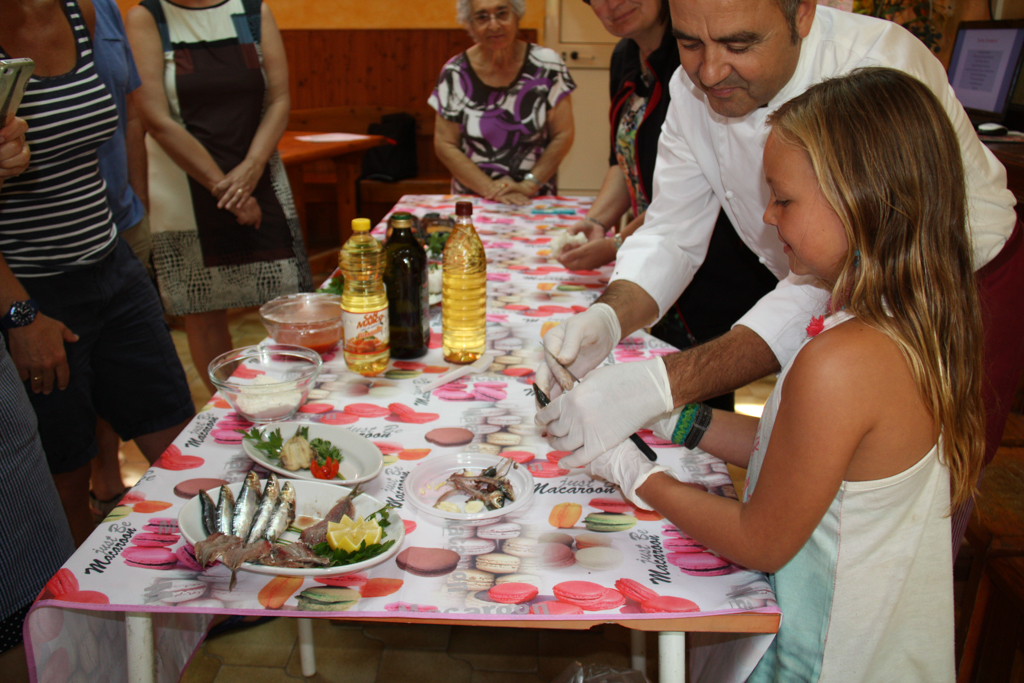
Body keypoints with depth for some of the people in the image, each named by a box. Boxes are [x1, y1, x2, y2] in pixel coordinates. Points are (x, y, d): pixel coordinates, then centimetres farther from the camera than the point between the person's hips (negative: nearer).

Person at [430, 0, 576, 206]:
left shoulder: (547, 64, -1)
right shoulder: (455, 73, -1)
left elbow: (563, 135, 0)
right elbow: (445, 145, 0)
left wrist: (529, 185, -10)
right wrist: (489, 188, -11)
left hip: (536, 200, 0)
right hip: (472, 201, 1)